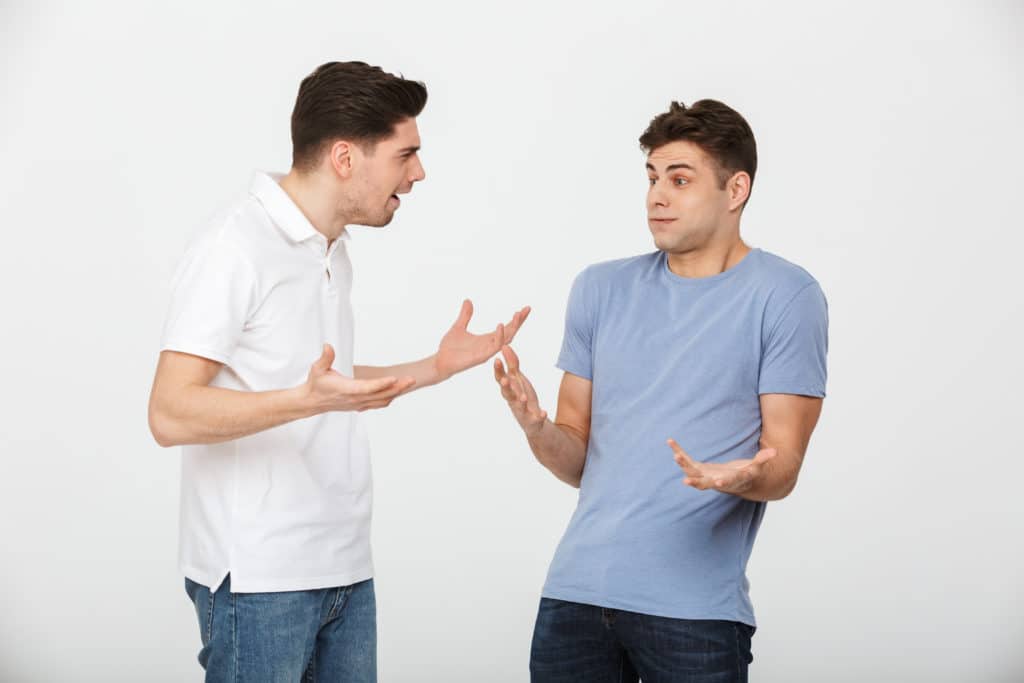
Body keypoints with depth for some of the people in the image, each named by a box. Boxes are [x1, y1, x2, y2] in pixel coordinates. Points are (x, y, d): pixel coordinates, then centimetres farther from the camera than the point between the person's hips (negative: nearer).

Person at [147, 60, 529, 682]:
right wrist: (310, 399, -32)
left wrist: (436, 368, 13)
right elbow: (171, 413, -19)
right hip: (260, 581, -8)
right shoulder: (235, 250, -13)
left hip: (346, 571, 8)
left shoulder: (334, 253, 15)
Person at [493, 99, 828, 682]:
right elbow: (578, 462, 11)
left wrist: (740, 478, -26)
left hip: (696, 607, -3)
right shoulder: (602, 289, 11)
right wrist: (537, 428, -10)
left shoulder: (786, 296, -2)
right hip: (576, 592, 4)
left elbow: (783, 470, -4)